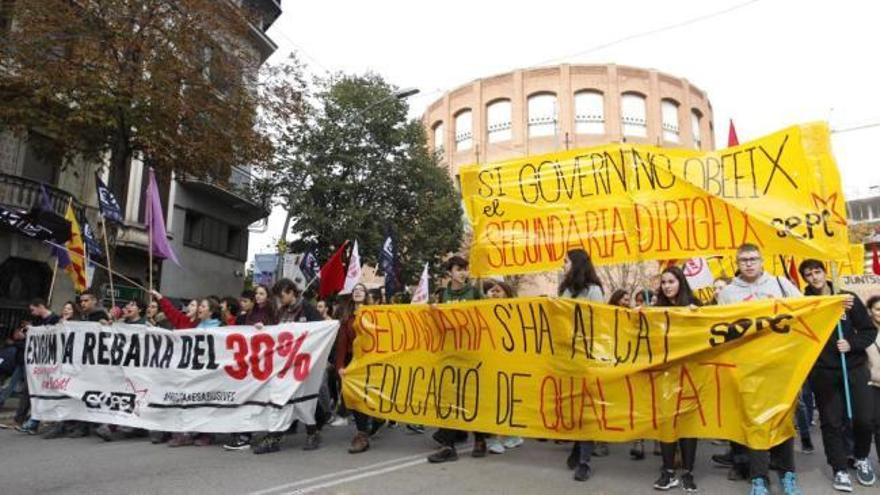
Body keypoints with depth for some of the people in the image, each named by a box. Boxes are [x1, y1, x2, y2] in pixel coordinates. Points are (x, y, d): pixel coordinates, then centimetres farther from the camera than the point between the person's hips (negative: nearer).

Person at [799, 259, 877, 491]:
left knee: (864, 418, 1)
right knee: (831, 422, 5)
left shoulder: (848, 298, 1)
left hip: (854, 368, 1)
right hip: (823, 372, -1)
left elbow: (869, 330, 3)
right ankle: (840, 469, 19)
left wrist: (852, 345, -13)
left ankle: (861, 458, 29)